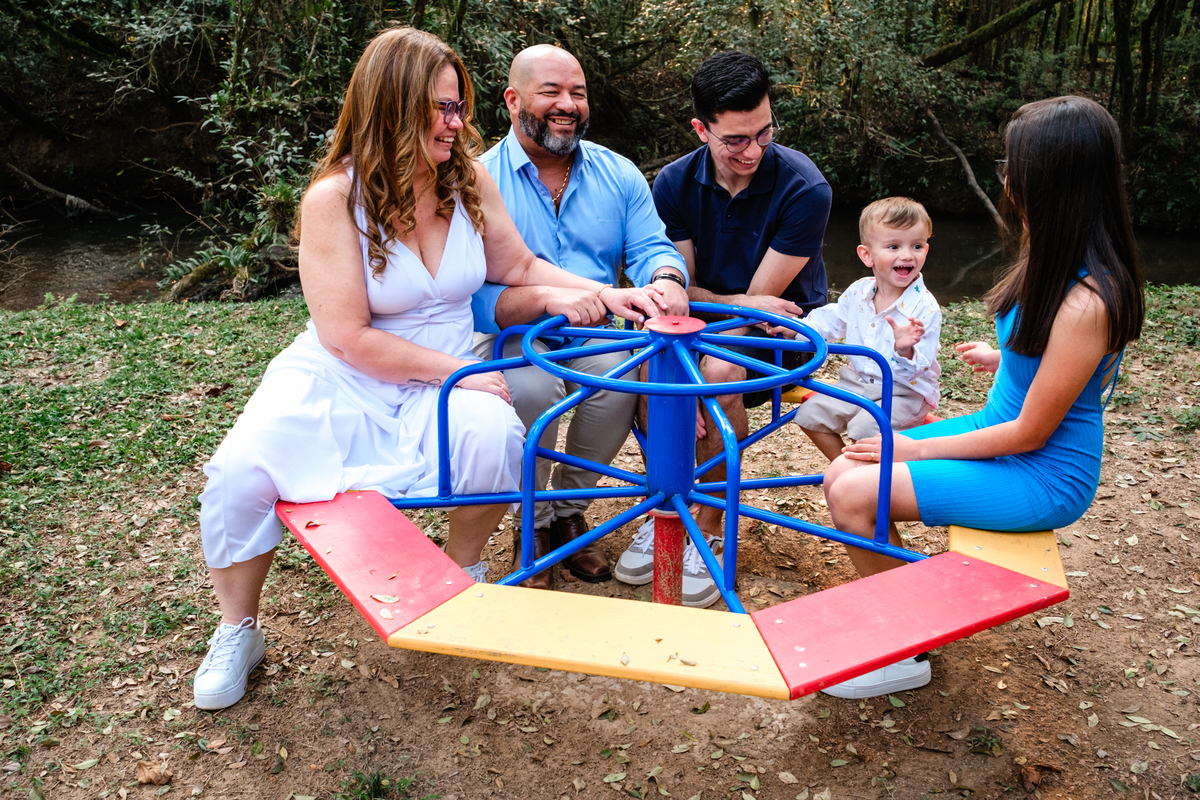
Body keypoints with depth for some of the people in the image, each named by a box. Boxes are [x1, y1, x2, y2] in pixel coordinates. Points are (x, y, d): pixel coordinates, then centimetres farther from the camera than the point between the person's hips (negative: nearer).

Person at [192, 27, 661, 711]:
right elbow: (348, 337, -17)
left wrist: (605, 293, -1)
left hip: (446, 376, 2)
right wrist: (455, 368, -19)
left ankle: (465, 573, 0)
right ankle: (238, 631, 5)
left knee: (493, 435, -32)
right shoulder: (334, 197, -14)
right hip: (342, 377, -2)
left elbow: (519, 266, 12)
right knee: (241, 472, -24)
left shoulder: (468, 177, -1)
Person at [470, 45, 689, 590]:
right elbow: (474, 296, -17)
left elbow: (651, 248, -1)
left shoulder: (618, 174, 7)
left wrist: (666, 282, -27)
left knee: (622, 374, -29)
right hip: (512, 338, -3)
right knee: (532, 383, -35)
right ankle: (534, 524, -6)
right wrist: (547, 298, -36)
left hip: (594, 339, 3)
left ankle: (570, 510, -2)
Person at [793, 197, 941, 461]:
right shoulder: (858, 291, -2)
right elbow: (830, 320, 13)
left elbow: (917, 369, -23)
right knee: (810, 414, 0)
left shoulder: (925, 307, -19)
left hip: (905, 392, -6)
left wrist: (905, 350, -44)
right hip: (857, 382, 6)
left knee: (864, 426, -28)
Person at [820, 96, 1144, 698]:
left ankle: (904, 654, 2)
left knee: (854, 495, -19)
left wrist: (917, 450, -14)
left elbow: (1030, 433, -21)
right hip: (1003, 429, 9)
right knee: (841, 474, -3)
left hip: (1044, 476, -9)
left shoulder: (1086, 302, -28)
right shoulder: (1056, 262, 0)